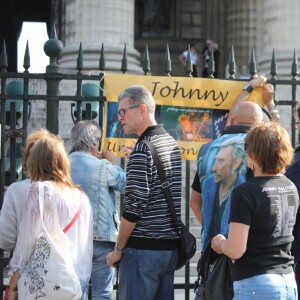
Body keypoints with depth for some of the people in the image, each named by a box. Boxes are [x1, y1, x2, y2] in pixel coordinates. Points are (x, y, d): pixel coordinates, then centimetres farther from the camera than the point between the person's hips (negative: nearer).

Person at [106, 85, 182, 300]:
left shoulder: (143, 149, -13)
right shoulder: (172, 143, 13)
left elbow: (134, 206, -16)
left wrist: (118, 249, -8)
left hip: (143, 248, -8)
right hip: (171, 246, 8)